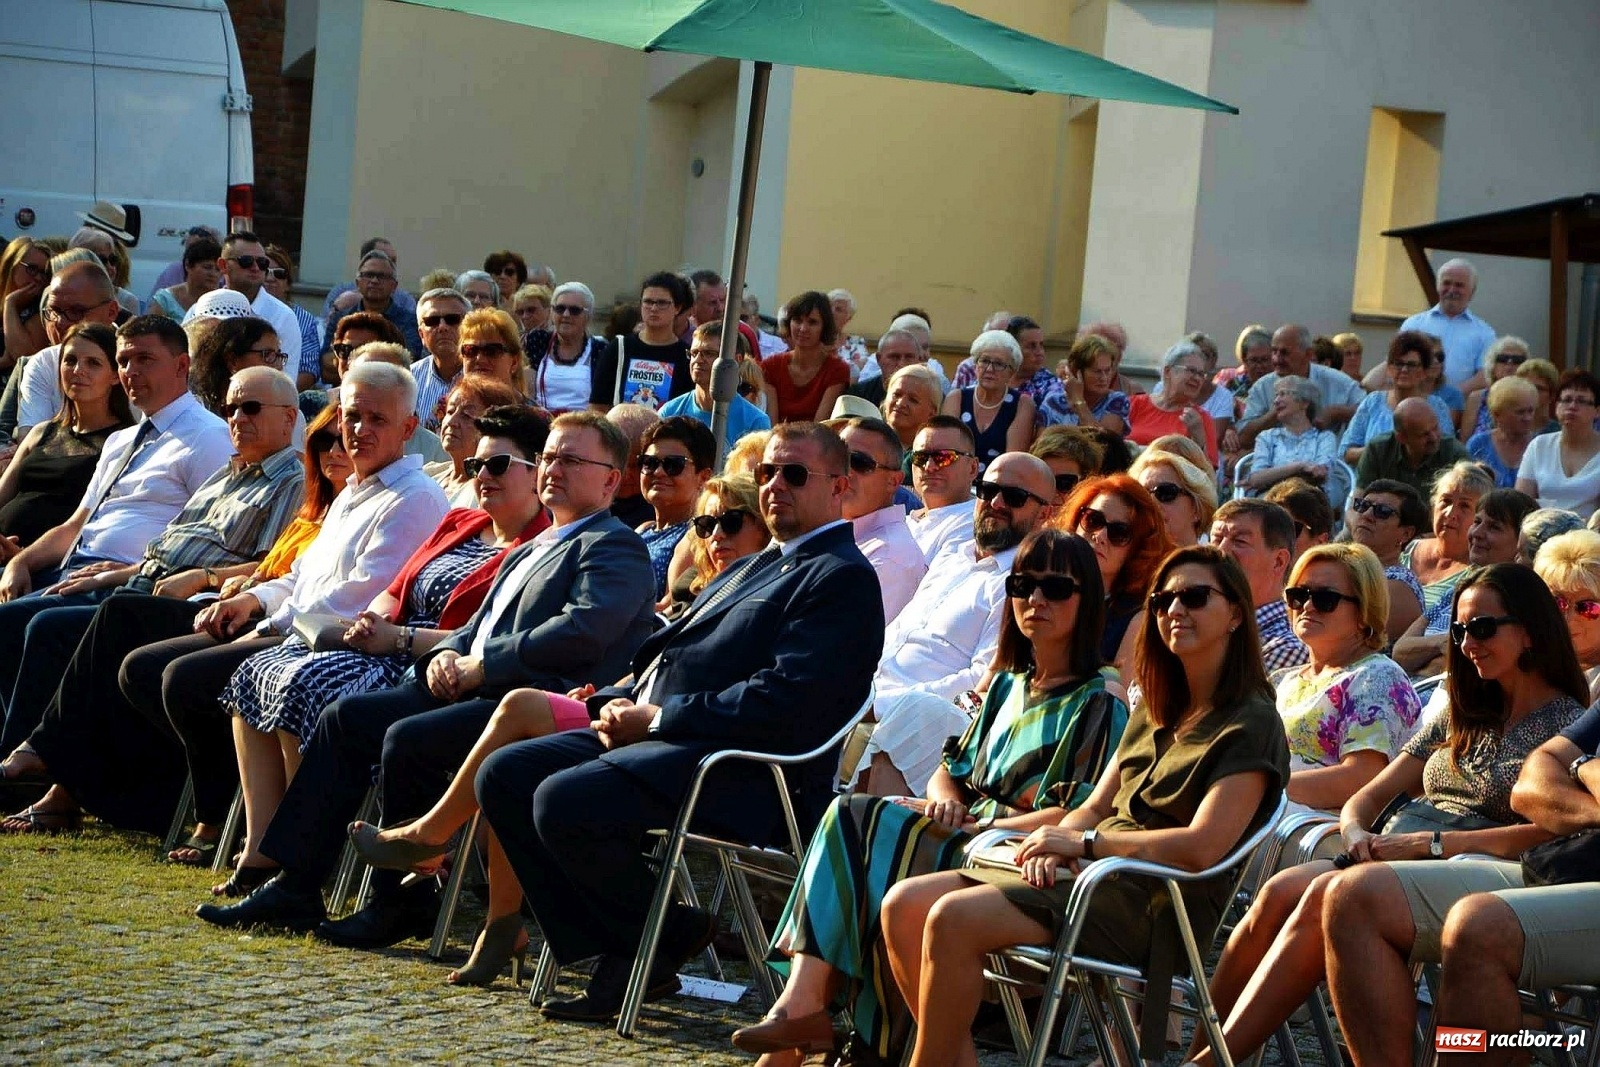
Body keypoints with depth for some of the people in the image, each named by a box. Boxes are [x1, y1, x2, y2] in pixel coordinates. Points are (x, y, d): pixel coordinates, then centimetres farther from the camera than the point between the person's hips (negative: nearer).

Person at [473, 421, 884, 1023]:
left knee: (563, 800, -28)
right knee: (504, 776, -2)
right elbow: (671, 652, 27)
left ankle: (668, 943, -6)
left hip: (738, 767, -10)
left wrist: (656, 719, -16)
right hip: (656, 736, 10)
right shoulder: (756, 567, 26)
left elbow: (786, 702, -19)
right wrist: (621, 705, 3)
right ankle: (610, 952, -2)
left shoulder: (842, 578, -6)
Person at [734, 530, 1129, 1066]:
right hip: (964, 832, 7)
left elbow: (1078, 817, -12)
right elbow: (949, 772, 22)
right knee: (849, 815, -21)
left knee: (859, 822, -27)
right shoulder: (1007, 686, 23)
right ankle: (802, 999, -35)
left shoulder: (1096, 705, -2)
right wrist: (946, 802, -3)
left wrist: (974, 826, -16)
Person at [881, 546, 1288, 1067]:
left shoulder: (1251, 725, -5)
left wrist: (1082, 840, -10)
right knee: (904, 905, -9)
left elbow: (1202, 847, -16)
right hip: (1092, 875, 9)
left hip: (1155, 906, -9)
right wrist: (1054, 842, -5)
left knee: (955, 918, -27)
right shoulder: (1152, 716, 22)